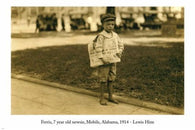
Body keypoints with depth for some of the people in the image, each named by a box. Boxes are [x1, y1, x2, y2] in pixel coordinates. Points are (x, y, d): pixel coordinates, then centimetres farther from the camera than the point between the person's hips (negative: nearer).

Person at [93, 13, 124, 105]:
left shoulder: (115, 35, 7)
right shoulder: (101, 36, -14)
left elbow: (121, 45, 17)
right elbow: (98, 48, -18)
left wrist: (119, 53, 3)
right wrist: (101, 58, -21)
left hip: (113, 61, 6)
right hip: (104, 62, -6)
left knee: (112, 79, 13)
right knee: (103, 80, 2)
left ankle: (111, 96, 25)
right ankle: (102, 98, 14)